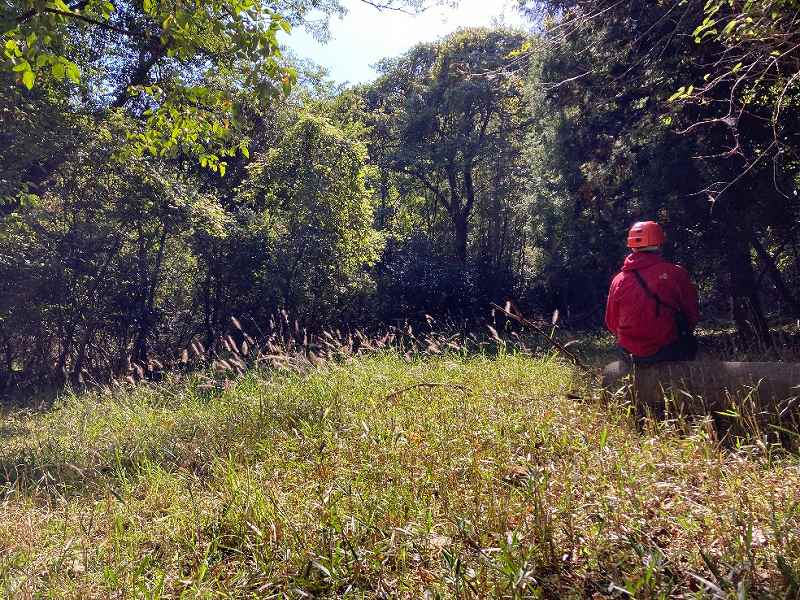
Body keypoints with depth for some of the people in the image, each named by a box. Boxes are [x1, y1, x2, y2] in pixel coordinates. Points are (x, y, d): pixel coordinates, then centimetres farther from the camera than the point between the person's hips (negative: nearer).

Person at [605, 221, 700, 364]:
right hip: (669, 351, -2)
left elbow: (612, 324, 3)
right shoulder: (675, 273, -11)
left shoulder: (619, 280, -5)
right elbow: (692, 314, -4)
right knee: (690, 342, 31)